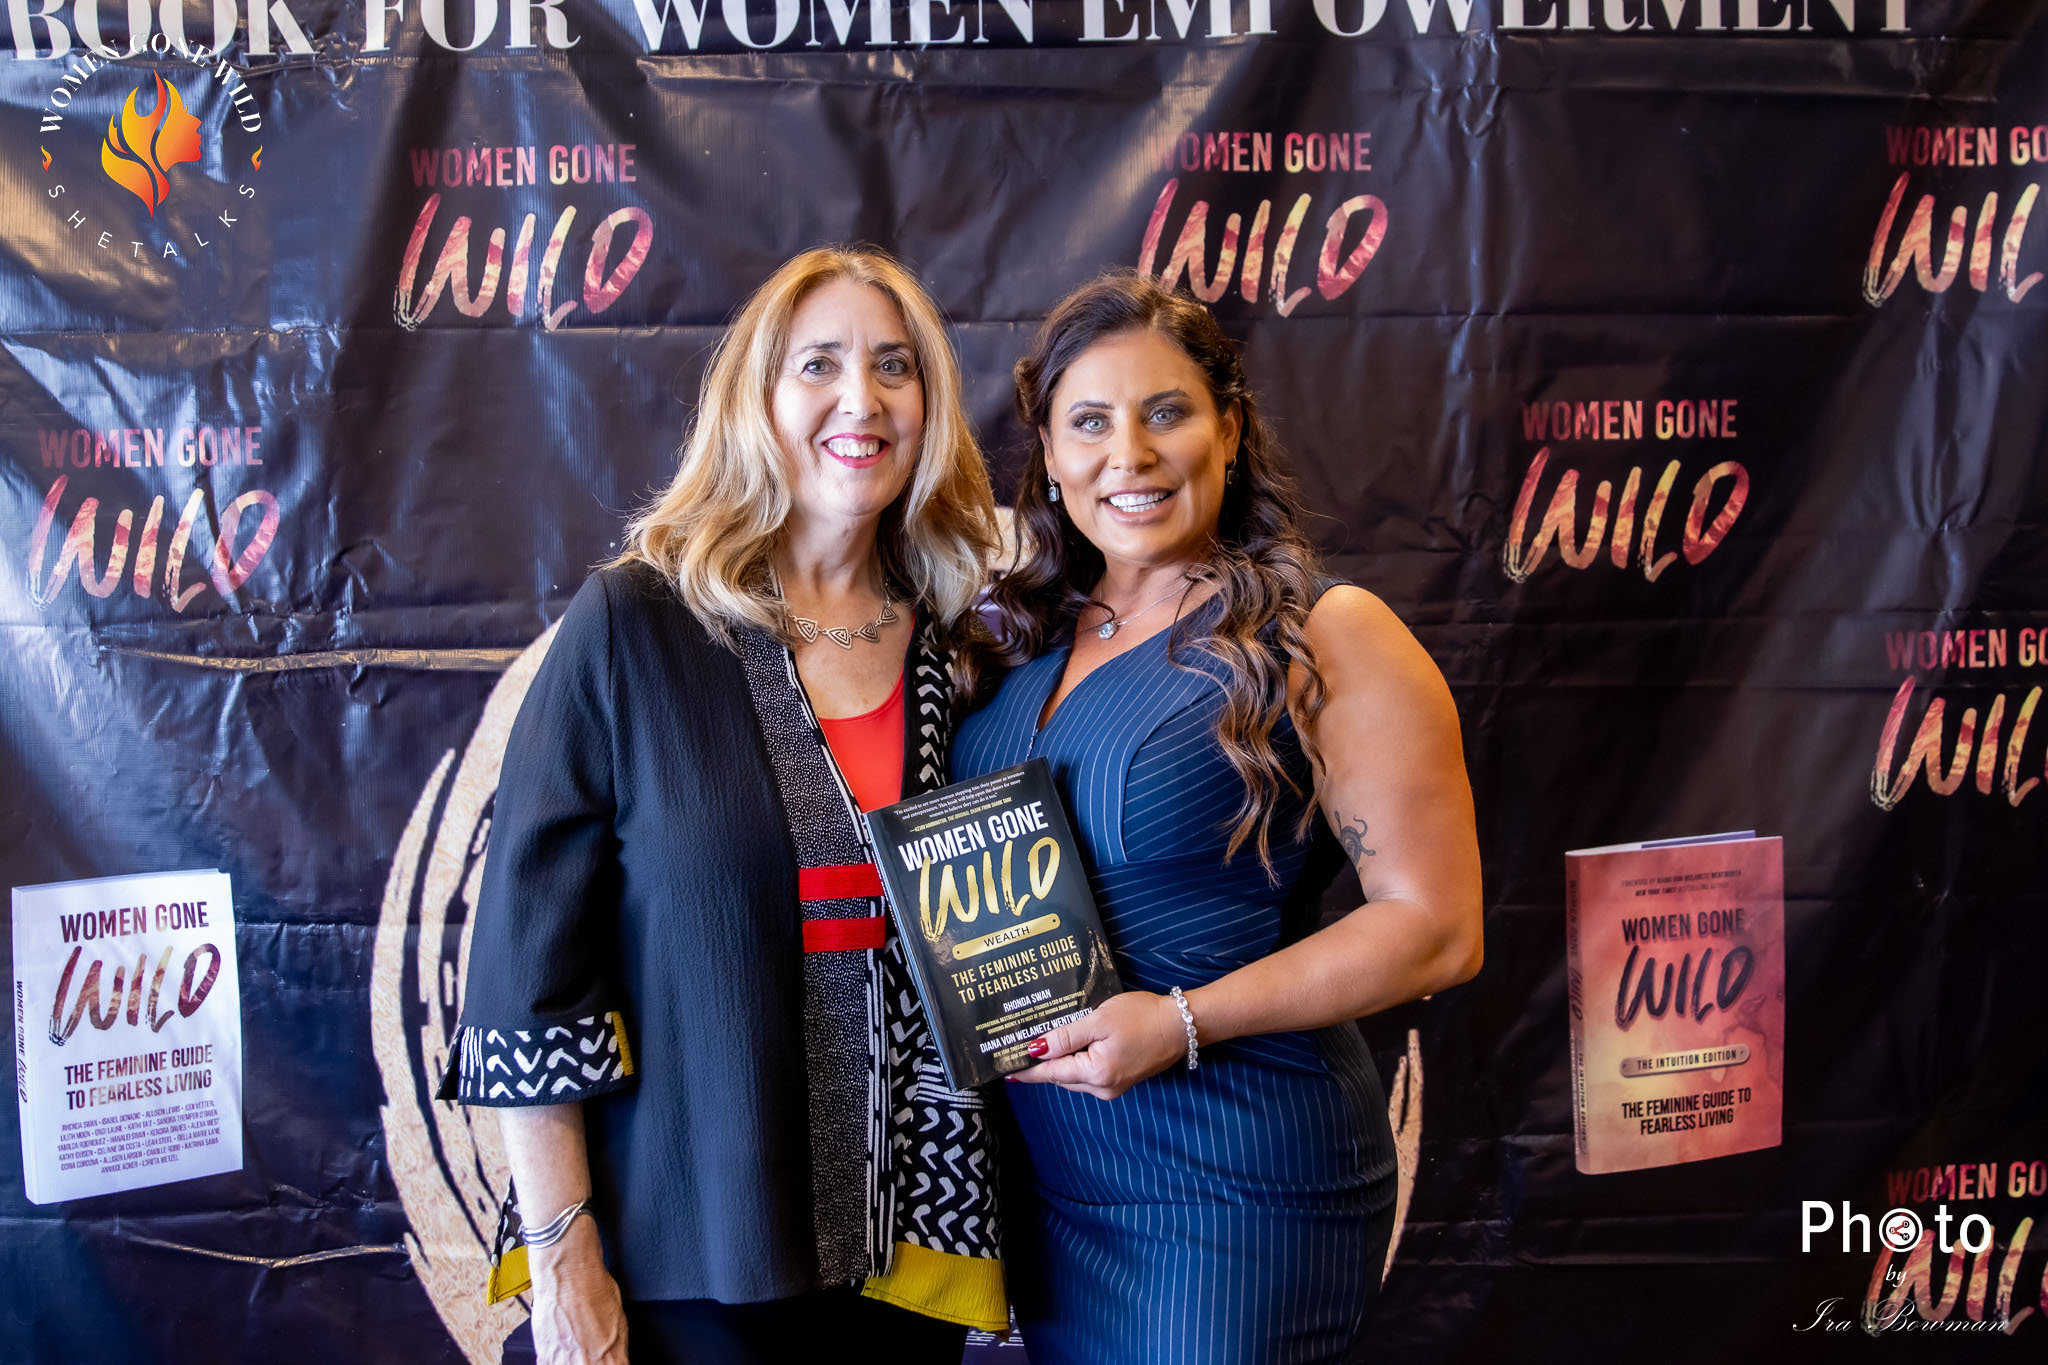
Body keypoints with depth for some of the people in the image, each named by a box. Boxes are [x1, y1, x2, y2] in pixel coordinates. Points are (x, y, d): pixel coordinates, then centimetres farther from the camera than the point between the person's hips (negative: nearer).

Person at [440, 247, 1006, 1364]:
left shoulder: (953, 647, 2)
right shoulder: (633, 626, -10)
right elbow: (526, 959, -10)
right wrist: (563, 1262, -11)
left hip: (907, 1247, 4)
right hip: (686, 1265, -3)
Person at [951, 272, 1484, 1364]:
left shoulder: (1323, 638, -11)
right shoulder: (1016, 639, 6)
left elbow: (1435, 926, -14)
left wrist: (1182, 1021, -20)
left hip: (1234, 1189, -5)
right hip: (1041, 1171, 6)